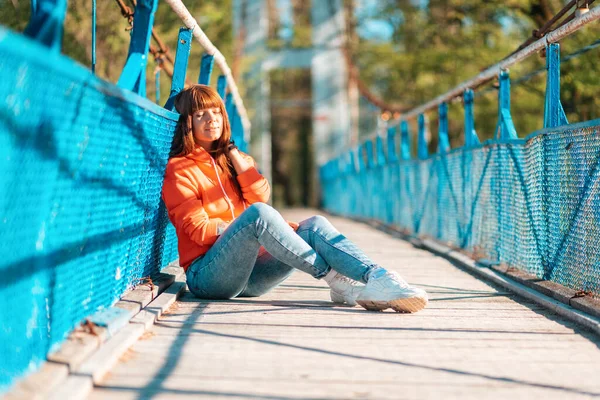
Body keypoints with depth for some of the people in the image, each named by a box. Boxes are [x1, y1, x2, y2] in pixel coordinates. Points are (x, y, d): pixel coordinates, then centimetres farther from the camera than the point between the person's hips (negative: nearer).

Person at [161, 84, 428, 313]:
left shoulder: (230, 158, 22)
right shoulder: (179, 168, 3)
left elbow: (260, 197, 5)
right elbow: (198, 229, -7)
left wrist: (236, 158, 0)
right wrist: (248, 225, -13)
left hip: (249, 276, 6)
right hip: (207, 275, -6)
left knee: (314, 226, -18)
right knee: (258, 213, -33)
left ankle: (378, 280, -42)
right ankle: (335, 279, -34)